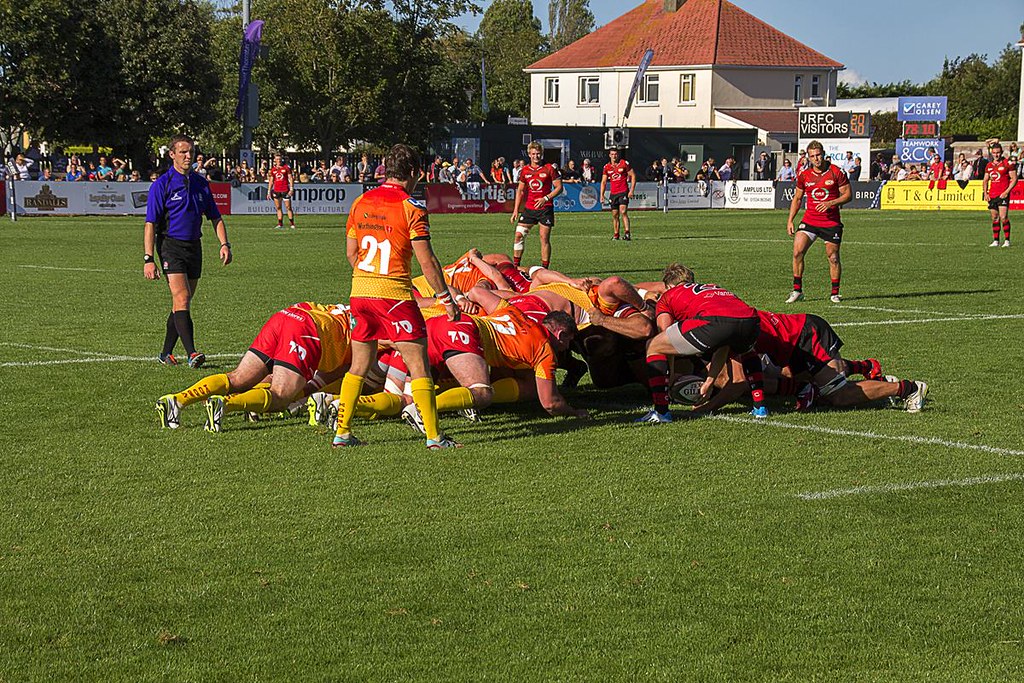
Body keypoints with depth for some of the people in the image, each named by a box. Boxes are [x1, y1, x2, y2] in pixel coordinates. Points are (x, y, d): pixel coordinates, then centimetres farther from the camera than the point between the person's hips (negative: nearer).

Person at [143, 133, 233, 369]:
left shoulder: (200, 183, 10)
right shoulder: (162, 184, -6)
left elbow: (215, 217, 17)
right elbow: (151, 223, -9)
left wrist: (224, 244, 2)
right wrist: (148, 259, -16)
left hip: (194, 247, 6)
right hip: (171, 246, -6)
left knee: (182, 304, 10)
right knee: (181, 300, -17)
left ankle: (166, 353, 21)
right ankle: (191, 353, -25)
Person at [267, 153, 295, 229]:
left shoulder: (286, 167, -1)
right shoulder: (273, 169, 10)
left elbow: (291, 178, -3)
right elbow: (271, 181, 15)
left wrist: (291, 189, -12)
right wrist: (269, 191, 11)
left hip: (285, 190, -4)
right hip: (276, 191, 4)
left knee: (288, 207, -5)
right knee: (278, 208, 4)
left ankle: (292, 224, -1)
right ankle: (280, 224, 7)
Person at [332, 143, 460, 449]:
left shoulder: (360, 203, 9)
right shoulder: (411, 208, -9)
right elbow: (426, 260, -11)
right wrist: (446, 298, -4)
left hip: (360, 291, 6)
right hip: (394, 294, -6)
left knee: (359, 366, 15)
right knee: (419, 365, 0)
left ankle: (341, 432, 15)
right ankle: (433, 435, -1)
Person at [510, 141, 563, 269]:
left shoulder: (549, 168, -4)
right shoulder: (525, 170, 8)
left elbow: (559, 187, -4)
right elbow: (520, 190, 15)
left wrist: (546, 198, -18)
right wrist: (516, 210, 9)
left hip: (545, 208, -4)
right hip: (529, 208, 4)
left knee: (544, 238, -3)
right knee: (519, 235, -3)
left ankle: (544, 268, 4)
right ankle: (515, 266, 5)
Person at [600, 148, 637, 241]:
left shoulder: (624, 163, -3)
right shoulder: (607, 167, 7)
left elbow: (633, 176, 0)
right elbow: (603, 182, 12)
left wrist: (631, 190, -7)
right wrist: (602, 195, 3)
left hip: (623, 192, -4)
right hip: (613, 193, 4)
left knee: (623, 212, -17)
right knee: (615, 215, 7)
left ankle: (627, 233, -22)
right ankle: (616, 234, 15)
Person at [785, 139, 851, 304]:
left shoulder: (836, 172, -6)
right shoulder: (804, 175, 3)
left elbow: (848, 195, -2)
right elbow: (797, 198, 15)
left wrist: (830, 203, -18)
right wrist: (790, 220, 8)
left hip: (831, 222, -2)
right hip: (809, 221, 2)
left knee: (833, 257, 2)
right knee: (797, 252, -12)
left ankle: (835, 293, 18)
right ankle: (797, 290, -2)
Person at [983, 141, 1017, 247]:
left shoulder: (1008, 163, -4)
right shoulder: (989, 165, 13)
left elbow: (1014, 179, -5)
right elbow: (985, 180, 21)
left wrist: (1007, 192, -13)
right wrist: (985, 193, 8)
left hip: (1003, 195, -6)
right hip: (992, 195, 6)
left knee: (1003, 217, -14)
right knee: (994, 218, 9)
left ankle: (1007, 240, -8)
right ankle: (995, 241, 14)